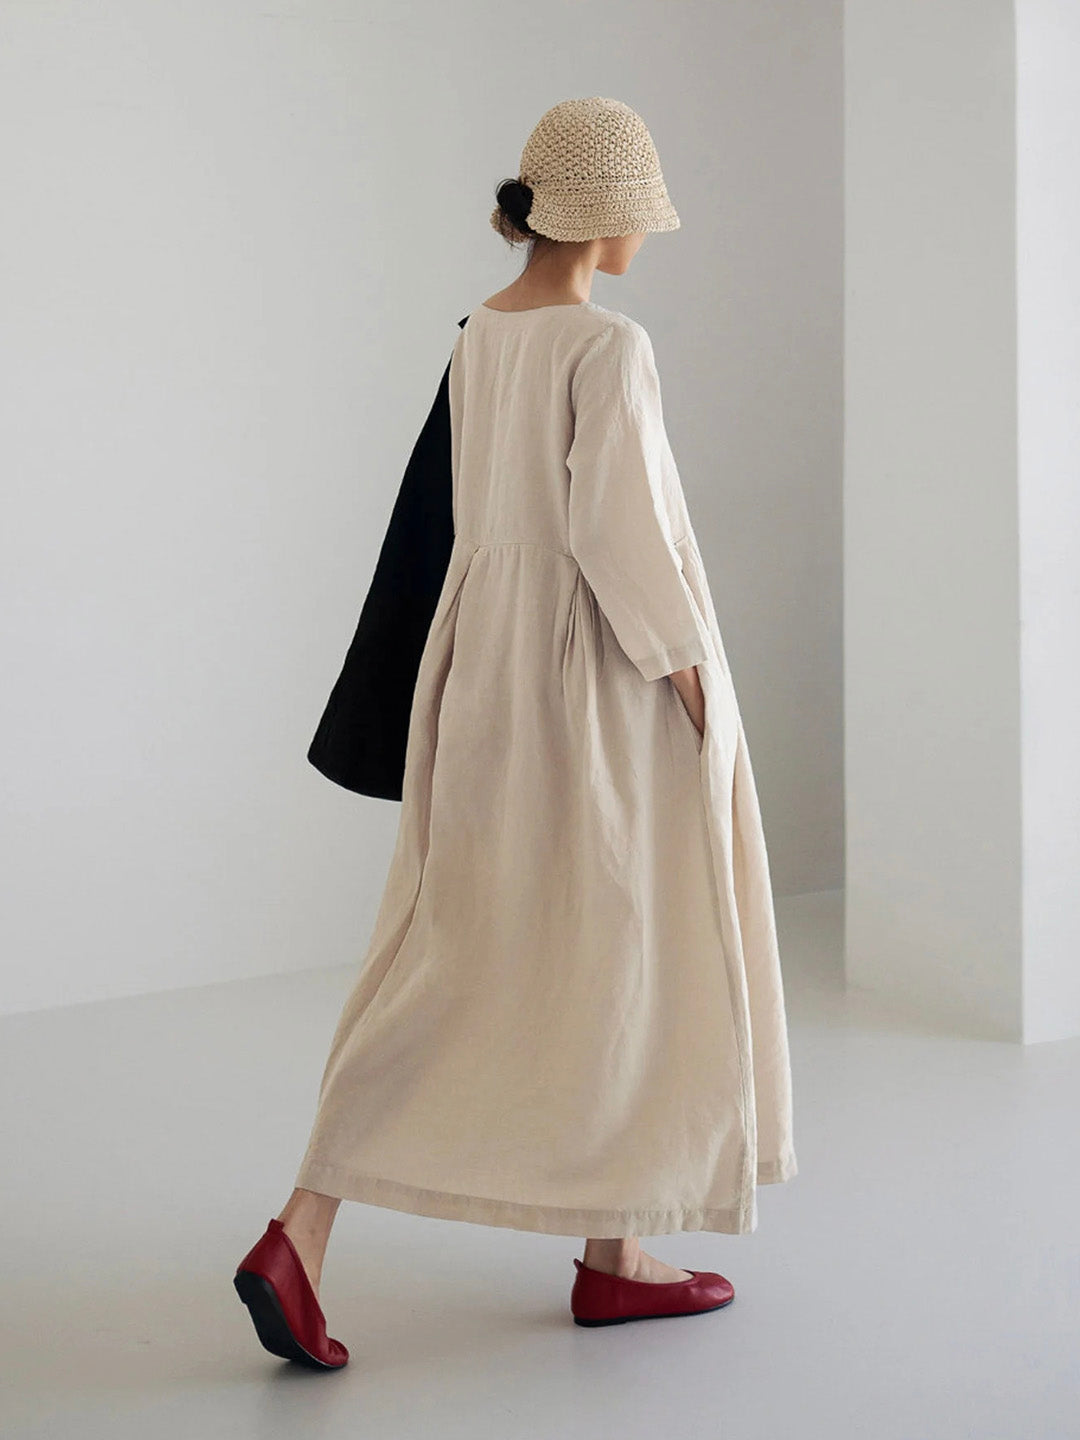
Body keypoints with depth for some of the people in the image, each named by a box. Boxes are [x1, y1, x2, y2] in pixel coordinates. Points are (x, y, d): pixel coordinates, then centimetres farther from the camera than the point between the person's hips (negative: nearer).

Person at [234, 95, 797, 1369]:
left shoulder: (481, 334, 10)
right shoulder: (609, 346, -16)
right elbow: (619, 533, -23)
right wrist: (692, 684, -14)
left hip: (487, 669, 8)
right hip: (598, 684, -8)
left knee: (443, 964, 9)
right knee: (622, 956, 8)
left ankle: (299, 1237, 2)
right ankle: (611, 1258, 21)